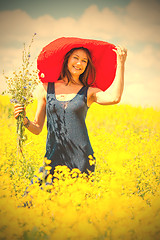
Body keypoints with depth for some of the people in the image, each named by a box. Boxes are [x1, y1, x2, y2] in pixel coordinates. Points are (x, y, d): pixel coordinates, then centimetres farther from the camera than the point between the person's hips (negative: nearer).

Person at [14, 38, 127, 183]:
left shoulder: (89, 92, 5)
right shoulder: (47, 88, 10)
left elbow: (114, 98, -17)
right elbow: (37, 128, 14)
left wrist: (121, 64, -11)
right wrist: (24, 121, -7)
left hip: (81, 159, -1)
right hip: (53, 158, 1)